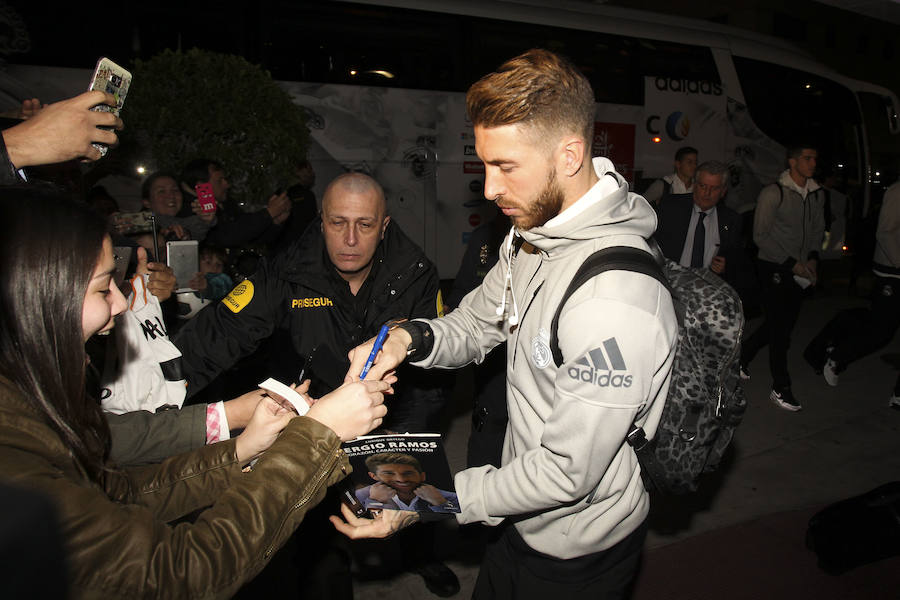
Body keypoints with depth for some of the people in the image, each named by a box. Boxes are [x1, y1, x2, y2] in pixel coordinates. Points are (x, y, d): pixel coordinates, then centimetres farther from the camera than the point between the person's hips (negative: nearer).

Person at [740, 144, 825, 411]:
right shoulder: (773, 193, -12)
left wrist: (812, 258, 1)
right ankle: (780, 388, 6)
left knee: (785, 322, 10)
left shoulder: (817, 194, 8)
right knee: (780, 326, -5)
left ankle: (742, 356, 33)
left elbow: (818, 229, 18)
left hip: (799, 270, 6)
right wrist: (792, 263, -15)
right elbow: (761, 236, -13)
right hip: (773, 268, -6)